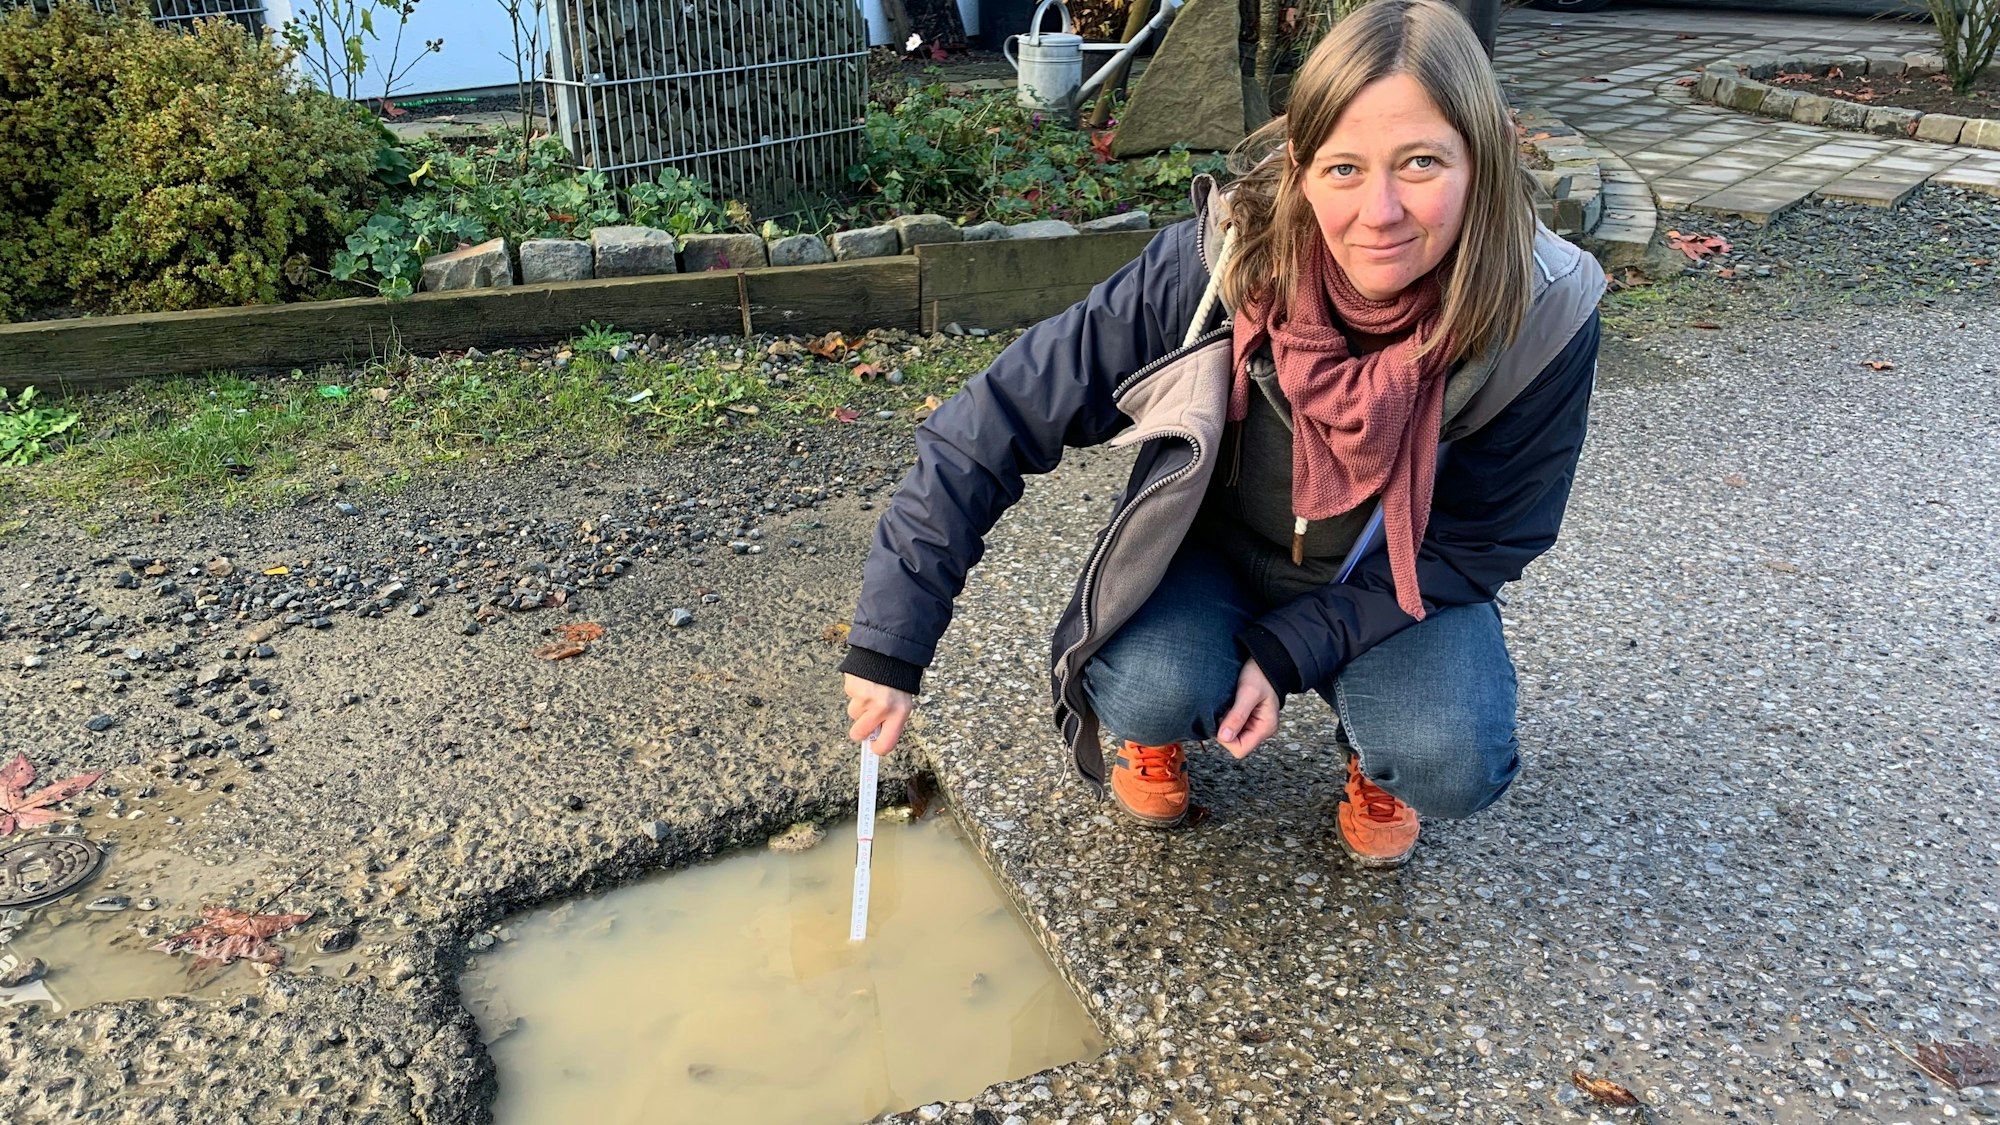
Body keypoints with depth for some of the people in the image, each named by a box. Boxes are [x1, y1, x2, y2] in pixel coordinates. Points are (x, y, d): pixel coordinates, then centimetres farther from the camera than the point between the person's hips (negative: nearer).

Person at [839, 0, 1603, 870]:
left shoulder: (1543, 319, -26)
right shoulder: (1216, 267, -30)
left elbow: (1476, 542, -13)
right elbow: (1006, 416, -26)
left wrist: (1289, 650, -24)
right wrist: (890, 641, -27)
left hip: (1399, 580, 1)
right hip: (1213, 549, 0)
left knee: (1451, 766, -25)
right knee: (1153, 692, -29)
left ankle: (1372, 754, 13)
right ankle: (1154, 727, 9)